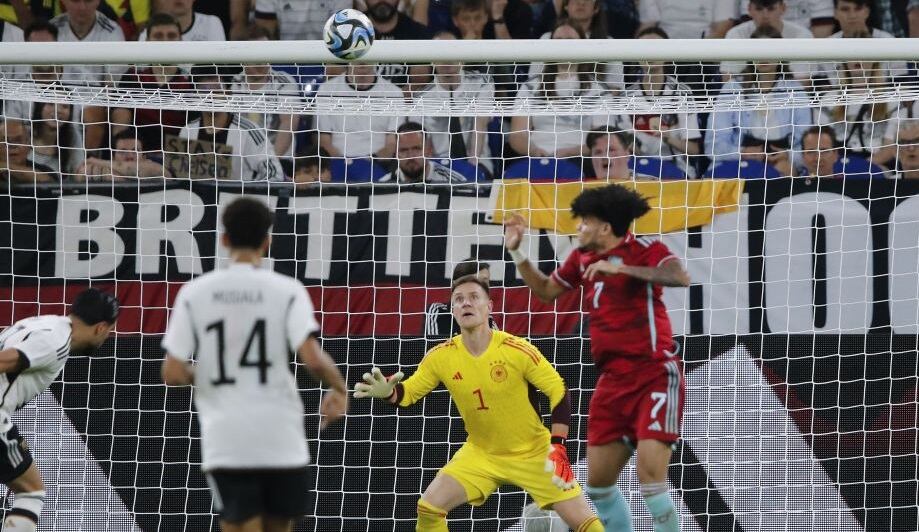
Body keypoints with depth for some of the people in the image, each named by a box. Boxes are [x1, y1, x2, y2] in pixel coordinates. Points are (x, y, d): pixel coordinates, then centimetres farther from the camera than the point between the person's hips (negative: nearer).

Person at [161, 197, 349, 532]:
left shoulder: (194, 294, 1)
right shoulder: (287, 291, -3)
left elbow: (172, 374, -2)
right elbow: (313, 359, -14)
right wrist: (340, 390, 5)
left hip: (225, 444, 0)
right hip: (281, 441, 0)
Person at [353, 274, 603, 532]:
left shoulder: (516, 350, -21)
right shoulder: (441, 357, -11)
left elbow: (559, 392, -13)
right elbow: (409, 392, 0)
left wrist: (557, 446, -20)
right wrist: (387, 392, -23)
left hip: (534, 452, -3)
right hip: (481, 453, 3)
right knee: (428, 507, -13)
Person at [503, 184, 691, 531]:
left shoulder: (645, 250, -8)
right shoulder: (582, 258, 13)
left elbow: (680, 277, -27)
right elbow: (546, 290, 30)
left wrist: (619, 268, -32)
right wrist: (516, 252, 18)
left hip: (654, 375, -8)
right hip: (613, 381, 8)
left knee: (650, 476, -19)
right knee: (598, 483, 6)